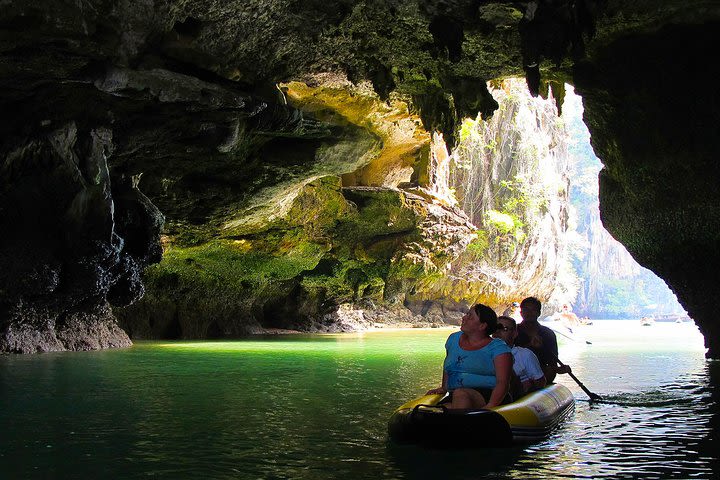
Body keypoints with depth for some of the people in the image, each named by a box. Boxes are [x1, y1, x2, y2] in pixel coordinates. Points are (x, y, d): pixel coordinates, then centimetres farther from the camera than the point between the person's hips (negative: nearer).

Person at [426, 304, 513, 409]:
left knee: (460, 393, -40)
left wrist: (490, 406, -25)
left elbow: (503, 383, -9)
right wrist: (443, 388, 21)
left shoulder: (498, 348, 1)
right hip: (453, 399, 5)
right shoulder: (454, 339, 19)